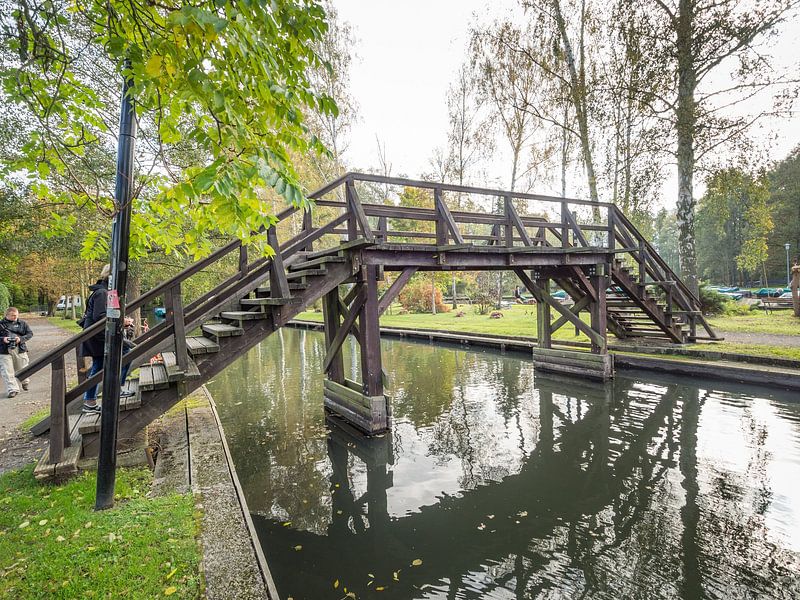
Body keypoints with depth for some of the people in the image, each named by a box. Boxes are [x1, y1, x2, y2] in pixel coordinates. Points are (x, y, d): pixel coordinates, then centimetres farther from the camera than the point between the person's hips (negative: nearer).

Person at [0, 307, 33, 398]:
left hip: (20, 349, 1)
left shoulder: (22, 323, 5)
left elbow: (30, 333, 5)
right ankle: (13, 389, 3)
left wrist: (21, 338, -13)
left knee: (22, 368, 14)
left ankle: (25, 382, 40)